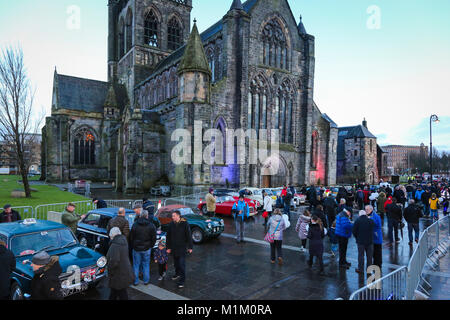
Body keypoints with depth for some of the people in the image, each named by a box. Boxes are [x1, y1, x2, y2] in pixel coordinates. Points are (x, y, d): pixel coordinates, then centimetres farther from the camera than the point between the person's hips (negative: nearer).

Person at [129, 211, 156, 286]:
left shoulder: (135, 225, -6)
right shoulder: (151, 226, -6)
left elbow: (131, 237, -1)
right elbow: (154, 238, -2)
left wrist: (132, 246, 10)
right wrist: (150, 246, 11)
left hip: (136, 248, 0)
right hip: (146, 249, 0)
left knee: (136, 265, 12)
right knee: (146, 264, 12)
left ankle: (135, 281, 19)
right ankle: (146, 280, 19)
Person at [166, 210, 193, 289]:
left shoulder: (185, 224, -12)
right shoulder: (171, 224, -1)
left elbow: (189, 236, -8)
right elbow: (168, 237, 6)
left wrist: (190, 247, -7)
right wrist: (168, 247, 7)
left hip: (182, 247, -4)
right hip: (174, 247, 4)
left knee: (182, 264, -5)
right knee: (176, 262, 18)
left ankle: (182, 281, 2)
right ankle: (177, 274, 40)